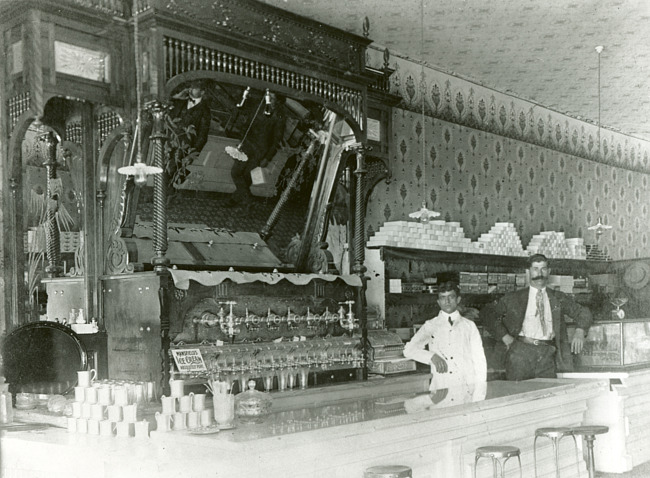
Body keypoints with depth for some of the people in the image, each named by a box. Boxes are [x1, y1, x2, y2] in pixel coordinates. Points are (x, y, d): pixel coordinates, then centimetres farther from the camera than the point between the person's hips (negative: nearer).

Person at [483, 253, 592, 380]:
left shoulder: (558, 298, 16)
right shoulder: (514, 298, 10)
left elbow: (583, 312, 21)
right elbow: (489, 314, 9)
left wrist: (580, 331, 2)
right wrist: (504, 336, -1)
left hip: (548, 355, 1)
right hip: (521, 351, -1)